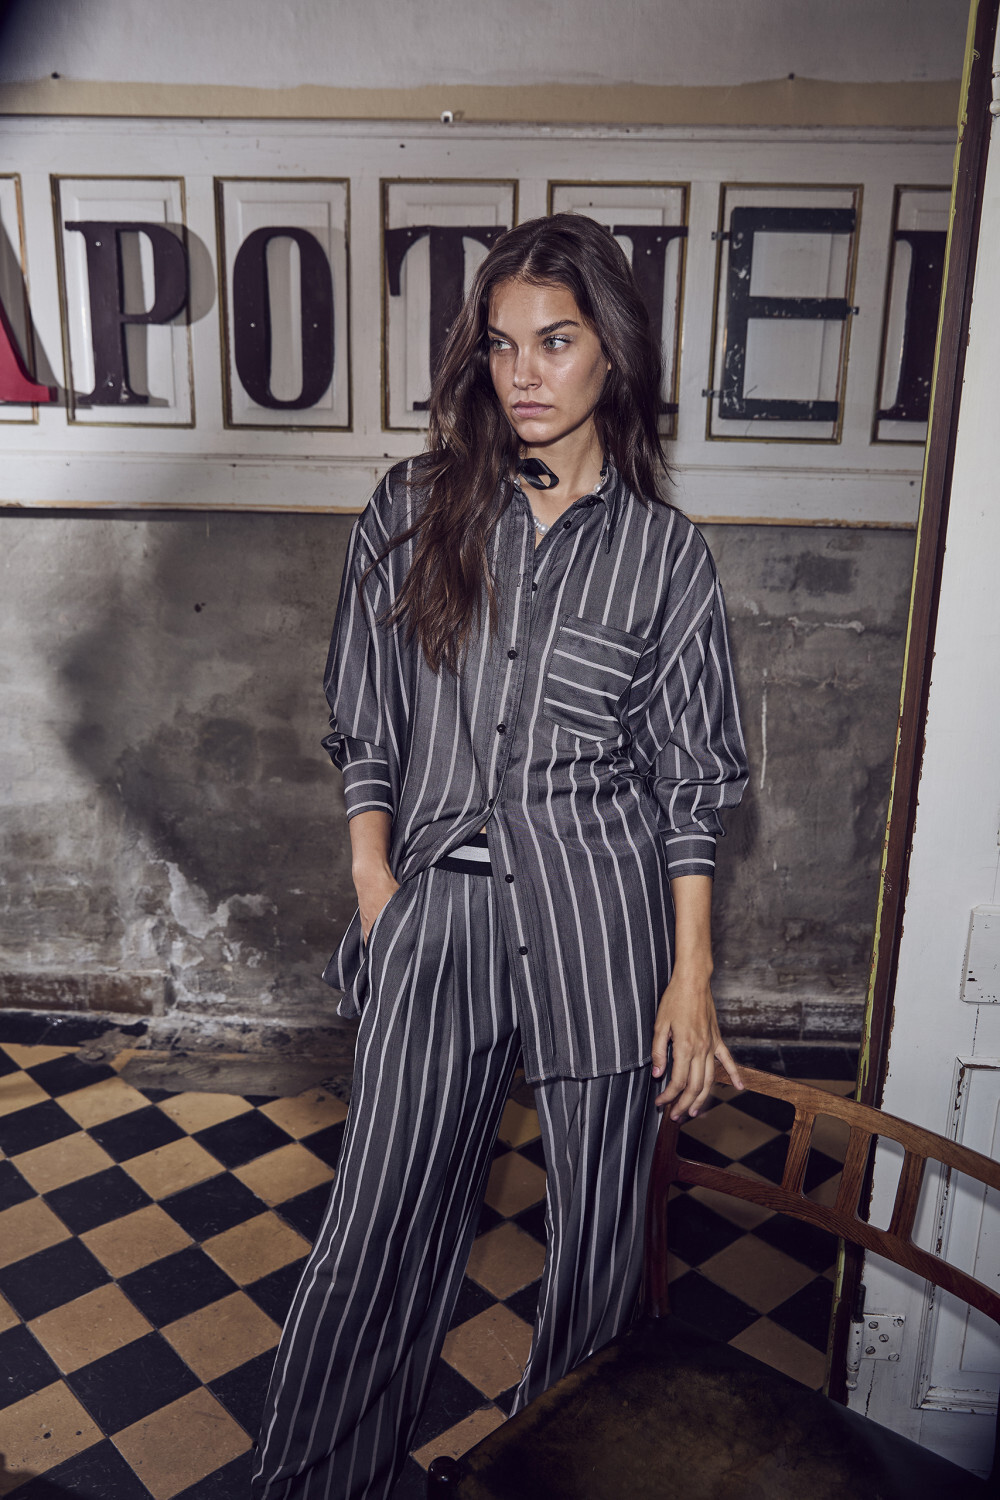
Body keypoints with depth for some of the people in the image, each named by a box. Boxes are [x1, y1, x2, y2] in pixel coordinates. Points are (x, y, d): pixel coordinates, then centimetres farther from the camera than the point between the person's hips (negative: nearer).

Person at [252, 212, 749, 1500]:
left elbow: (691, 780, 1)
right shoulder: (410, 513, 3)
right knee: (383, 1219, 10)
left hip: (601, 911, 0)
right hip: (436, 907, 1)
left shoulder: (663, 552, 0)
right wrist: (375, 884, 1)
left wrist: (691, 975, -3)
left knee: (596, 1223, 13)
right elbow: (363, 723, 8)